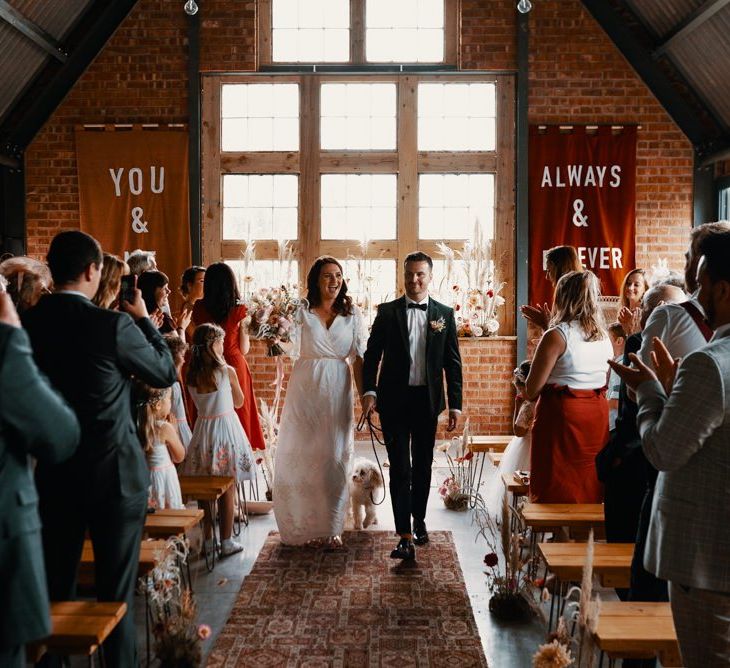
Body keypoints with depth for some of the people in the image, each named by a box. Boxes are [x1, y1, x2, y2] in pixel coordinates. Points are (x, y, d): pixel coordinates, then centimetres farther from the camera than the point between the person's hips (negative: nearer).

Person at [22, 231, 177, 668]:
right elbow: (166, 373, -4)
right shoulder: (114, 325, -18)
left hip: (51, 473, 4)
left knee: (56, 584, 17)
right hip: (115, 472, -4)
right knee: (116, 587, 9)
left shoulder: (26, 325, -4)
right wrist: (144, 318, 6)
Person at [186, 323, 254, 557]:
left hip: (203, 430, 4)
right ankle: (226, 542, 12)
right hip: (226, 429, -4)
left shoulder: (191, 375, -3)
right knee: (227, 491, 5)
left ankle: (207, 541, 19)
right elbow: (239, 402, 1)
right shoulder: (227, 372, -13)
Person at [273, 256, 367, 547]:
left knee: (335, 457, 6)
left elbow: (358, 358, 2)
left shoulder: (352, 314, 5)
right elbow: (290, 352, 0)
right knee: (302, 455, 4)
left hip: (338, 391, 2)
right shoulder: (302, 313, 0)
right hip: (305, 389, -1)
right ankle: (305, 526, 19)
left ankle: (331, 527, 19)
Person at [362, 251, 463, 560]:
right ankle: (405, 537, -6)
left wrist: (455, 405, 1)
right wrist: (369, 391, -13)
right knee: (400, 468, -5)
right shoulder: (387, 312, 2)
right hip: (394, 399, -2)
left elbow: (452, 363, 4)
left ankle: (419, 519, 36)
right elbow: (372, 354, 0)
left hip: (427, 399, 2)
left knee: (423, 465, 15)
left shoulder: (445, 314, 4)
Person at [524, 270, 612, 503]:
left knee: (558, 494, 3)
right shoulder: (604, 336, 6)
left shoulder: (557, 336, -13)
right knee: (589, 489, 15)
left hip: (562, 415, -6)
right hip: (598, 414, 6)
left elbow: (531, 392, -14)